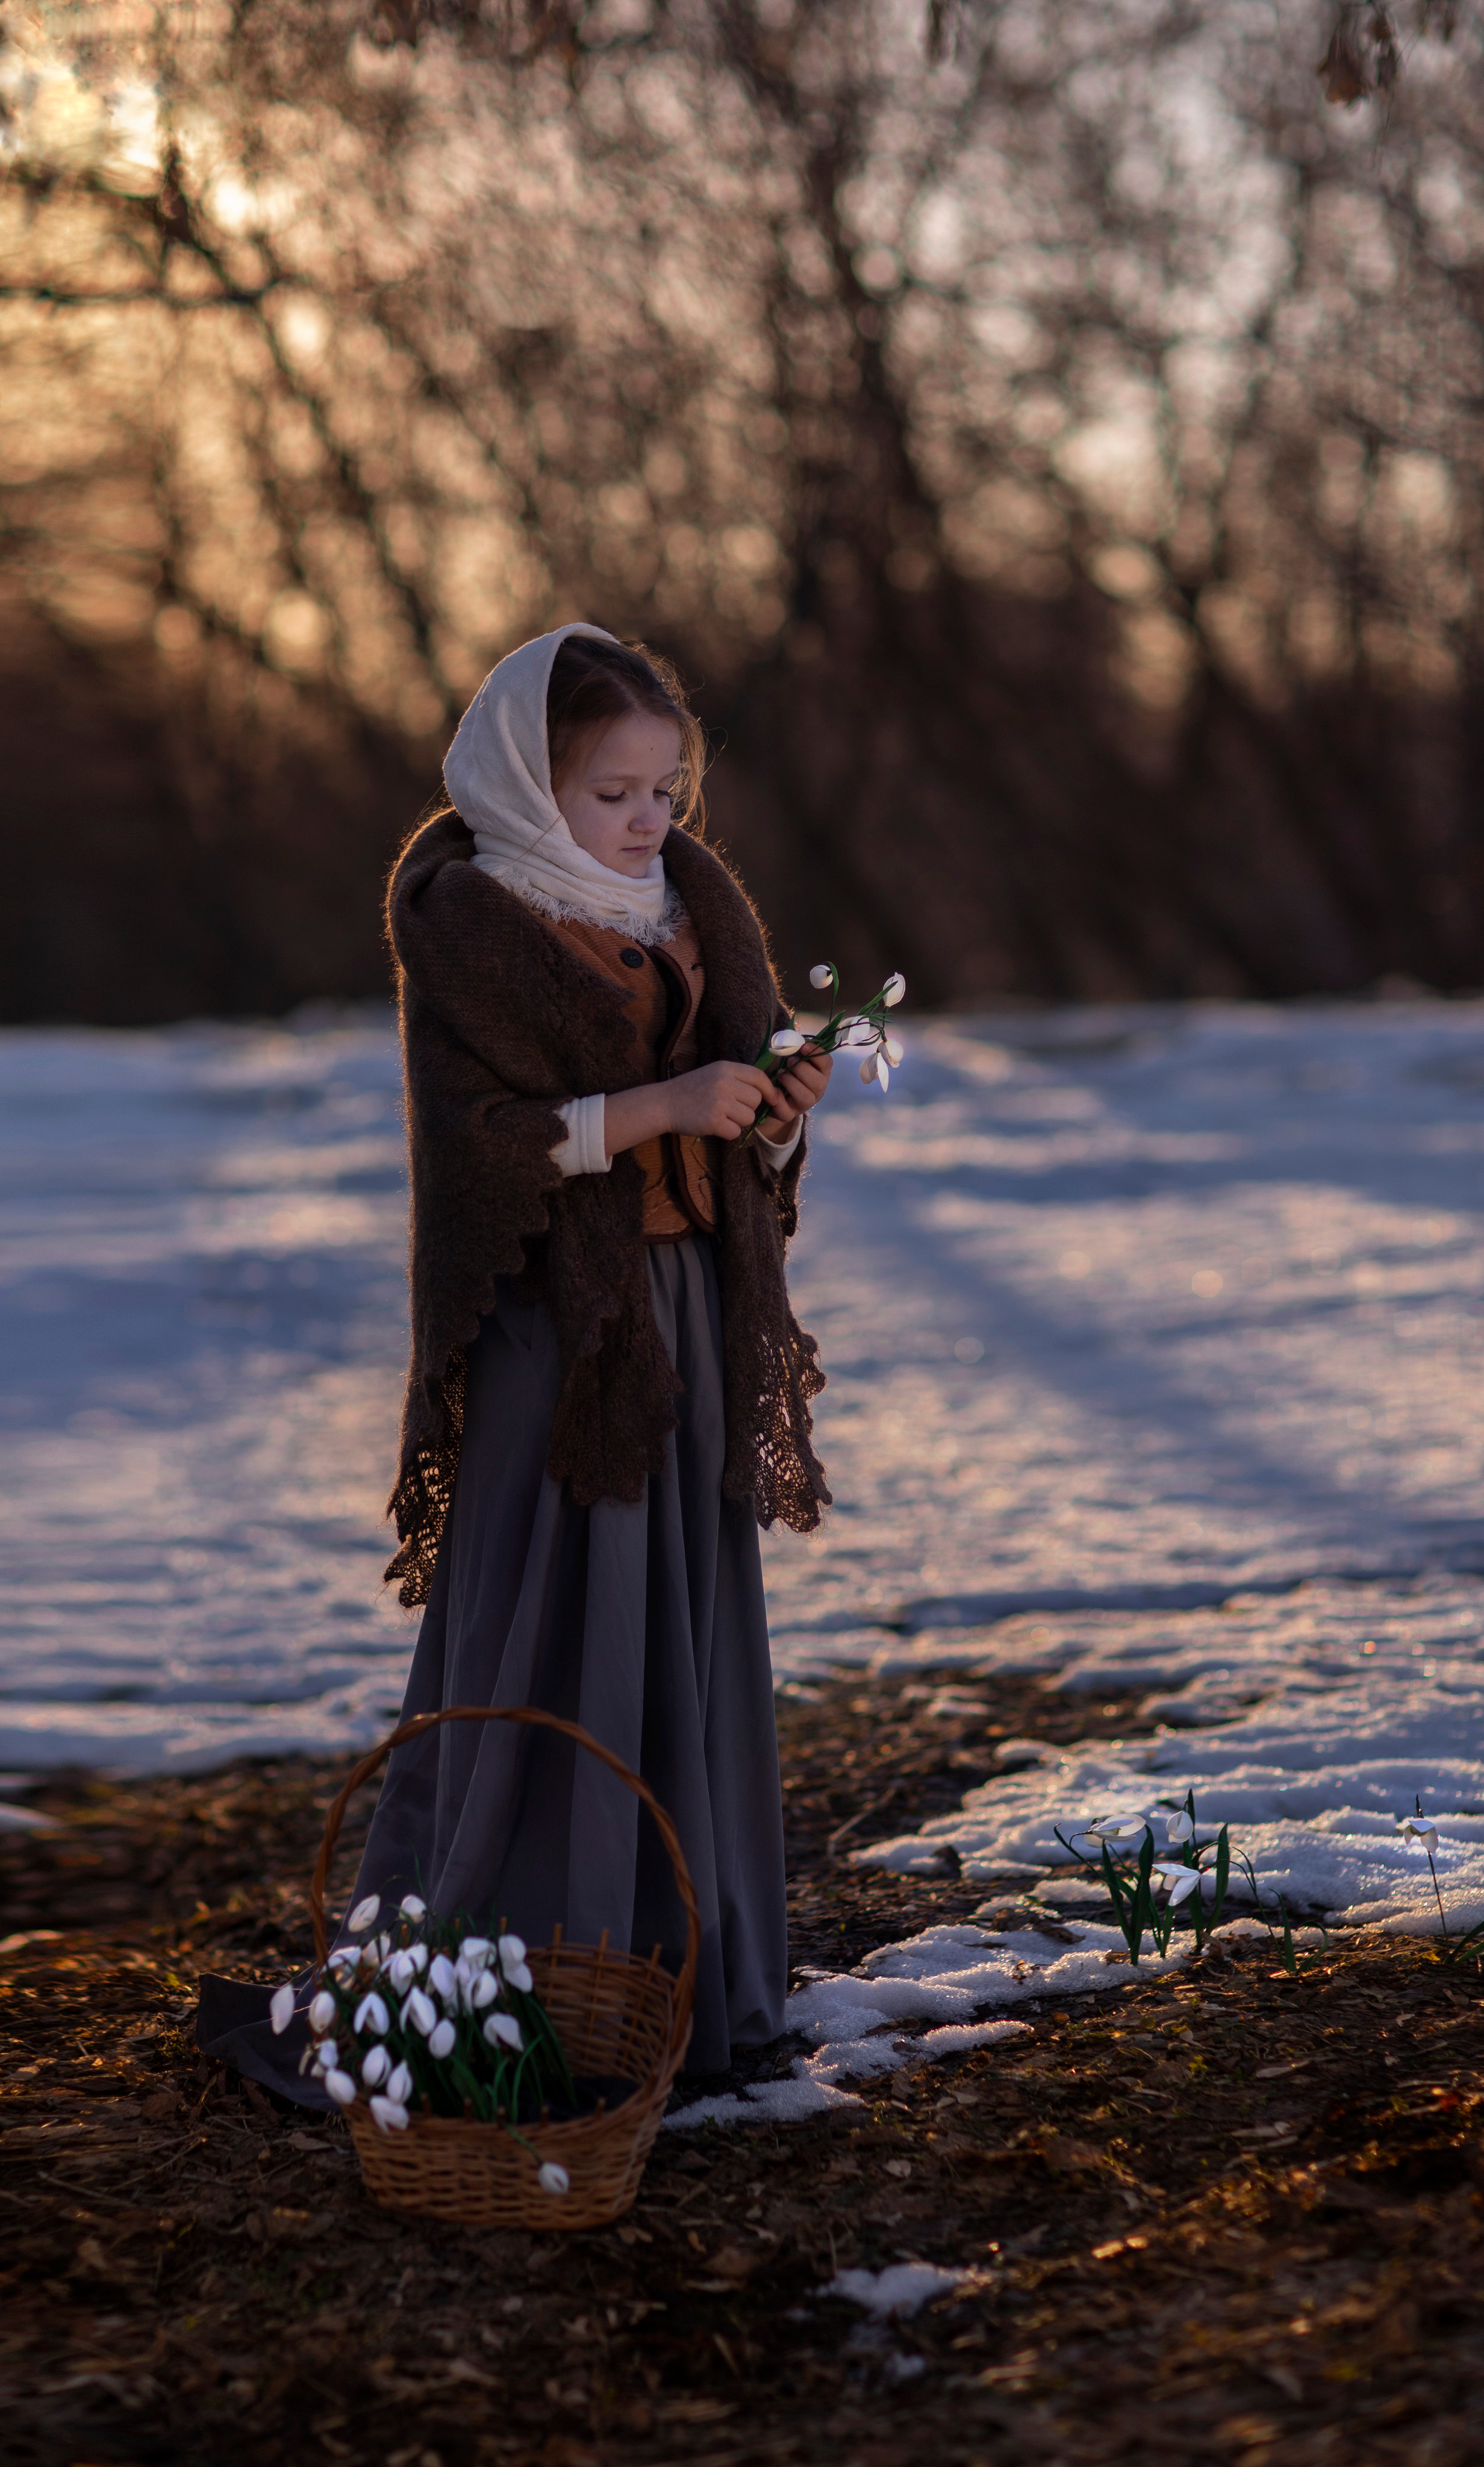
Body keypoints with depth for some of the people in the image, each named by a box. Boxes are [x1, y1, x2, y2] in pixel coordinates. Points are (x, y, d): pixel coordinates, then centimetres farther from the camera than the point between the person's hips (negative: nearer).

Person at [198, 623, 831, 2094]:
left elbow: (740, 1139, 14)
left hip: (689, 1312, 6)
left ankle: (687, 1981, 16)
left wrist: (781, 1105, -8)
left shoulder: (695, 910, 11)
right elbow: (477, 1138, -15)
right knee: (537, 1656, -5)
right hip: (550, 1324, -6)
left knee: (689, 1646, 8)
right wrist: (659, 1107, -22)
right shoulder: (467, 928, -7)